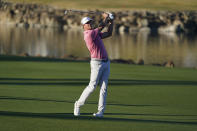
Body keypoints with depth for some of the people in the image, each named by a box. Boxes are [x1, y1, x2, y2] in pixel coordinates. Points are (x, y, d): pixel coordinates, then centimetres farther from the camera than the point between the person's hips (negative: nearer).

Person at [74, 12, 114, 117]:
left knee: (103, 87, 2)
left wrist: (111, 22, 10)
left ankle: (101, 111, 2)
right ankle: (78, 104, 10)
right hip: (96, 62, -8)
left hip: (106, 62, 8)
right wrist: (106, 17, 11)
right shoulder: (88, 34, -13)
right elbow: (102, 26, -6)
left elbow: (109, 33, 20)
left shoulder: (96, 33, 16)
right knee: (92, 86, -6)